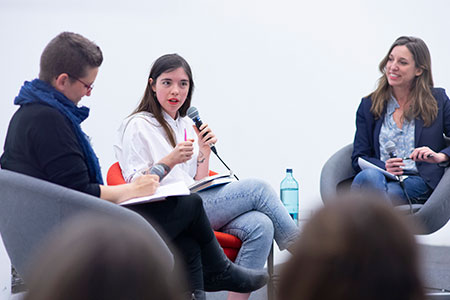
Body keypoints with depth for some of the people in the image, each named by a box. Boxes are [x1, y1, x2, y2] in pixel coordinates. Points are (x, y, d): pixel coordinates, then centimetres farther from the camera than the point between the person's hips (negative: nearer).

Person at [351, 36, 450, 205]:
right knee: (369, 176, -37)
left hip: (419, 184, -2)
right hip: (382, 177, 2)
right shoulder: (368, 105, 18)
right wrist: (384, 167, -9)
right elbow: (359, 158, 12)